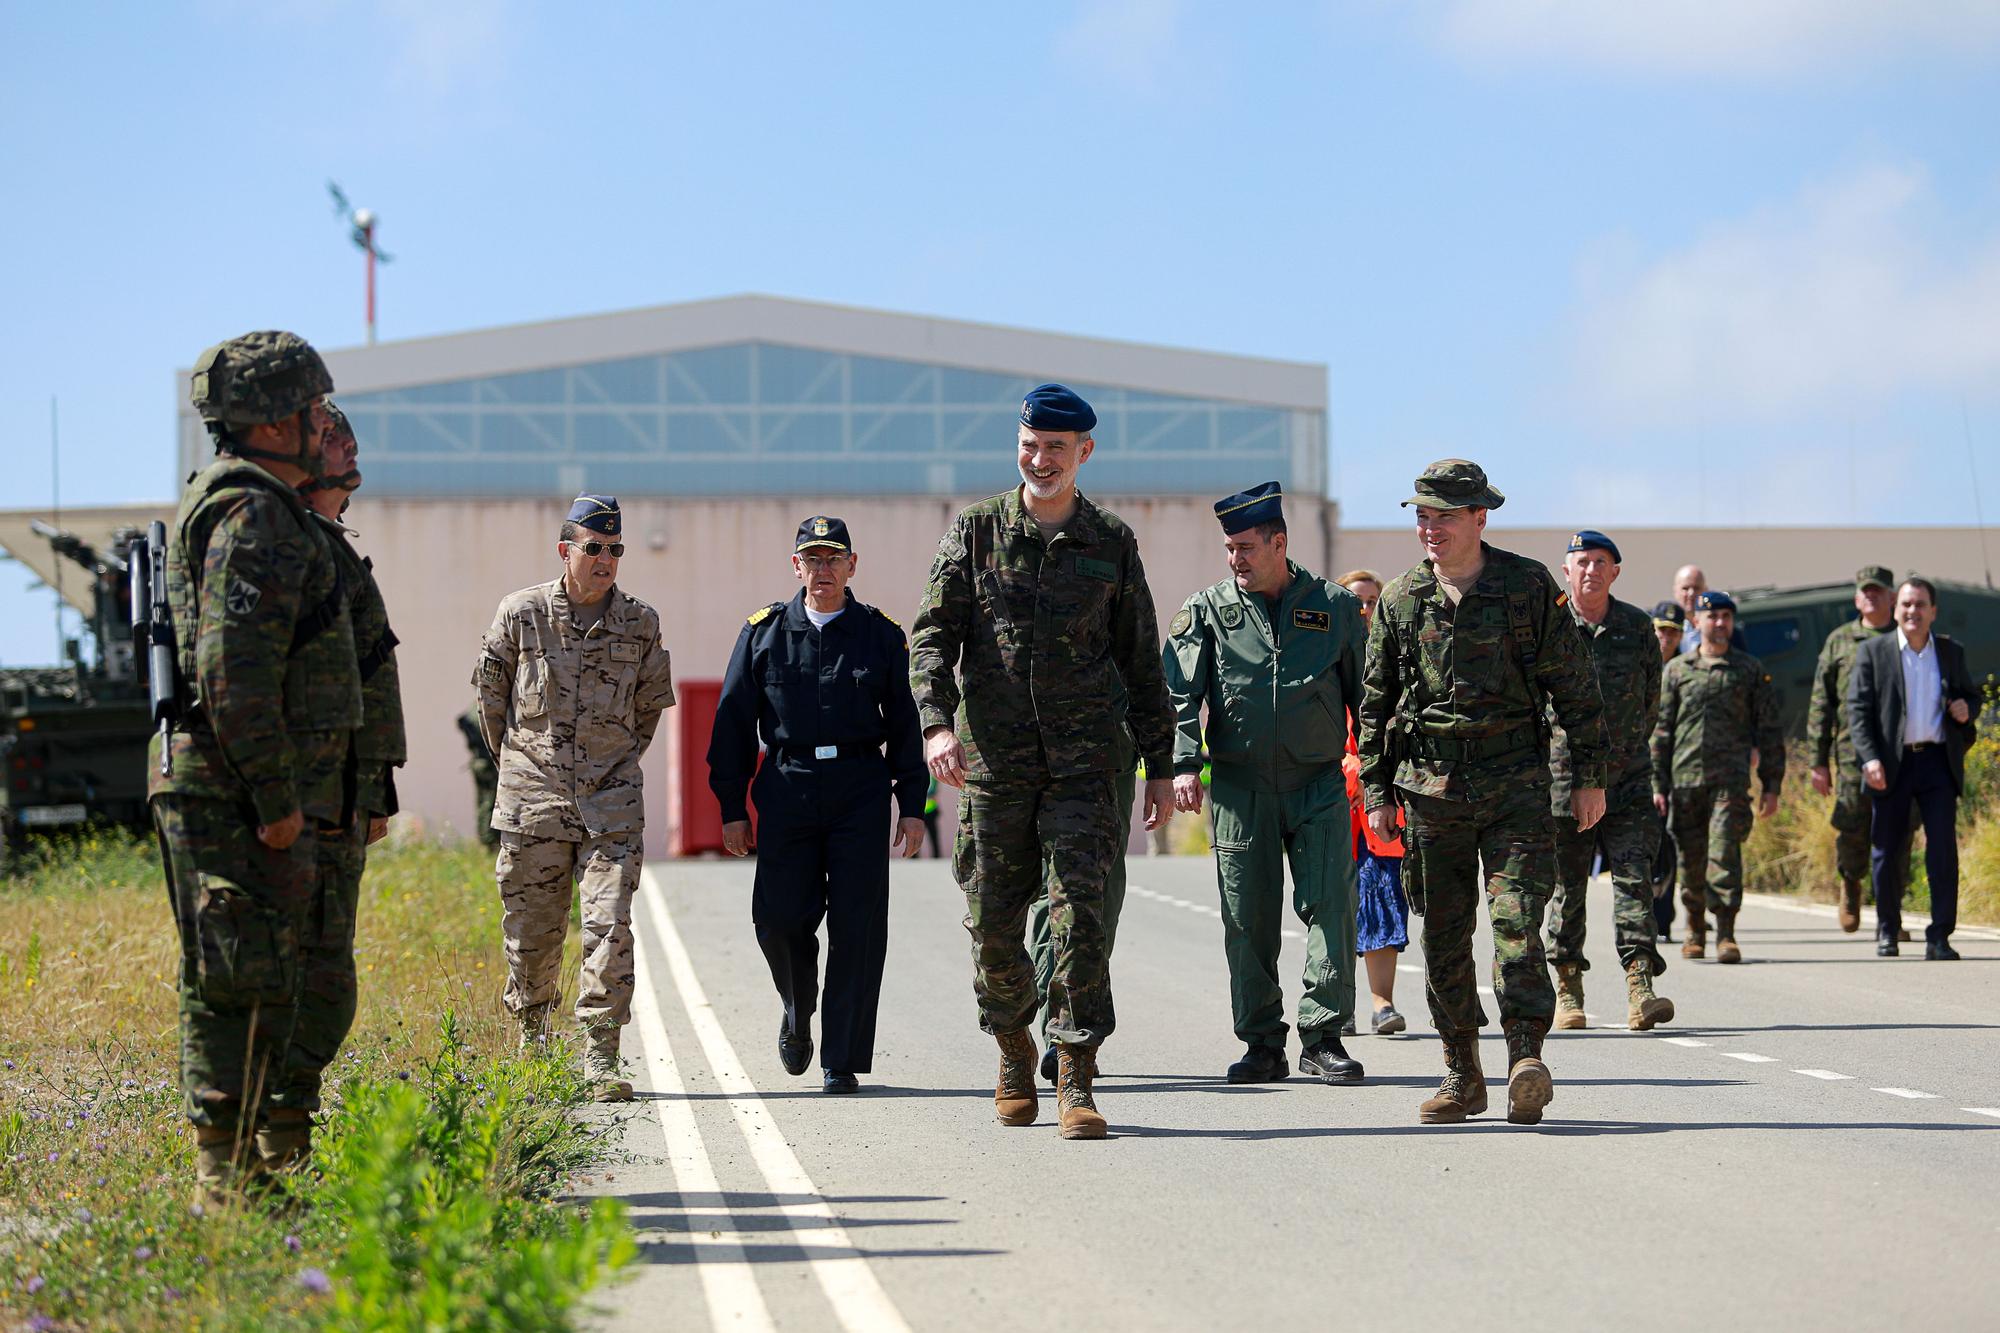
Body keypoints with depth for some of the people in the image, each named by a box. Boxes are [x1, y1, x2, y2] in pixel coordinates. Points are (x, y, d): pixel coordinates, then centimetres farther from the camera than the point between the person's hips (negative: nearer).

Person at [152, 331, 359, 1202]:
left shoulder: (247, 509, 20)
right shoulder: (252, 516, -14)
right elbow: (235, 669, -22)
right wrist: (276, 798, -21)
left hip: (251, 796, 11)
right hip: (239, 794, -11)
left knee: (239, 985, 13)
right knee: (249, 982, -9)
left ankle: (234, 1169, 17)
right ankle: (226, 1173, -6)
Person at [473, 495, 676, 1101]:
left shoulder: (640, 622, 4)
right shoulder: (521, 613, -1)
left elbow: (652, 700, 19)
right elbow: (490, 688, 12)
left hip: (611, 803, 0)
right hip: (533, 799, 0)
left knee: (609, 925, -11)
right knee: (531, 930, 6)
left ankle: (601, 1057, -9)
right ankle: (531, 1035, 29)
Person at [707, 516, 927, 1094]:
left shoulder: (880, 635, 6)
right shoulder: (764, 633, 6)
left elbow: (905, 725, 9)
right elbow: (733, 723, 7)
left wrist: (912, 806, 2)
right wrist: (732, 808, 3)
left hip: (862, 792, 0)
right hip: (787, 788, 0)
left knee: (856, 926, -4)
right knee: (779, 919, -4)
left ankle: (841, 1061, 3)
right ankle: (797, 1014, 28)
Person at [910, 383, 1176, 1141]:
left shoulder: (1111, 544, 7)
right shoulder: (976, 531, 4)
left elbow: (1141, 662, 11)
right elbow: (931, 633, -3)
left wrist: (1160, 766, 9)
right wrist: (936, 722, -19)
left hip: (1083, 763, -1)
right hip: (993, 761, 1)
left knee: (1080, 914, -11)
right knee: (993, 924, 5)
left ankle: (1075, 1084, -8)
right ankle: (1013, 1050, 31)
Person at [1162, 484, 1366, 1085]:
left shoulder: (1337, 607, 5)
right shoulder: (1207, 611, 5)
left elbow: (1367, 695, 10)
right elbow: (1179, 693, 0)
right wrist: (1183, 765, -14)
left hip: (1319, 783, -1)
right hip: (1240, 786, 1)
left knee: (1331, 905, -7)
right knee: (1248, 918, 2)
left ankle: (1323, 1037, 0)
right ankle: (1262, 1044, 10)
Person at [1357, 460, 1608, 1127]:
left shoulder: (1528, 586, -1)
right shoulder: (1399, 599, 7)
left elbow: (1574, 685, 3)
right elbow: (1375, 701, 13)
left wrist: (1588, 776, 1)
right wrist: (1376, 790, 9)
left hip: (1514, 780, -3)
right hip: (1430, 788, 3)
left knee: (1515, 921, -14)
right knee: (1443, 935, 5)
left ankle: (1527, 1057, -18)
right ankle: (1462, 1074, 13)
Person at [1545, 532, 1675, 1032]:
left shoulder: (1637, 626, 6)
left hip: (1627, 780, 1)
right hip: (1563, 779, -1)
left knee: (1634, 878, -9)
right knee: (1566, 887, 6)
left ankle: (1640, 989, -13)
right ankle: (1567, 991, 18)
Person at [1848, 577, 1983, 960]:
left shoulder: (1951, 652, 11)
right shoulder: (1873, 652, 2)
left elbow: (1972, 695, 23)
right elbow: (1857, 709, -3)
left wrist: (1966, 709, -2)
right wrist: (1870, 758, -15)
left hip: (1938, 762, 1)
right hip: (1891, 764, -1)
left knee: (1943, 849, -7)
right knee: (1887, 852, 6)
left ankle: (1939, 938, -6)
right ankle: (1887, 931, 22)